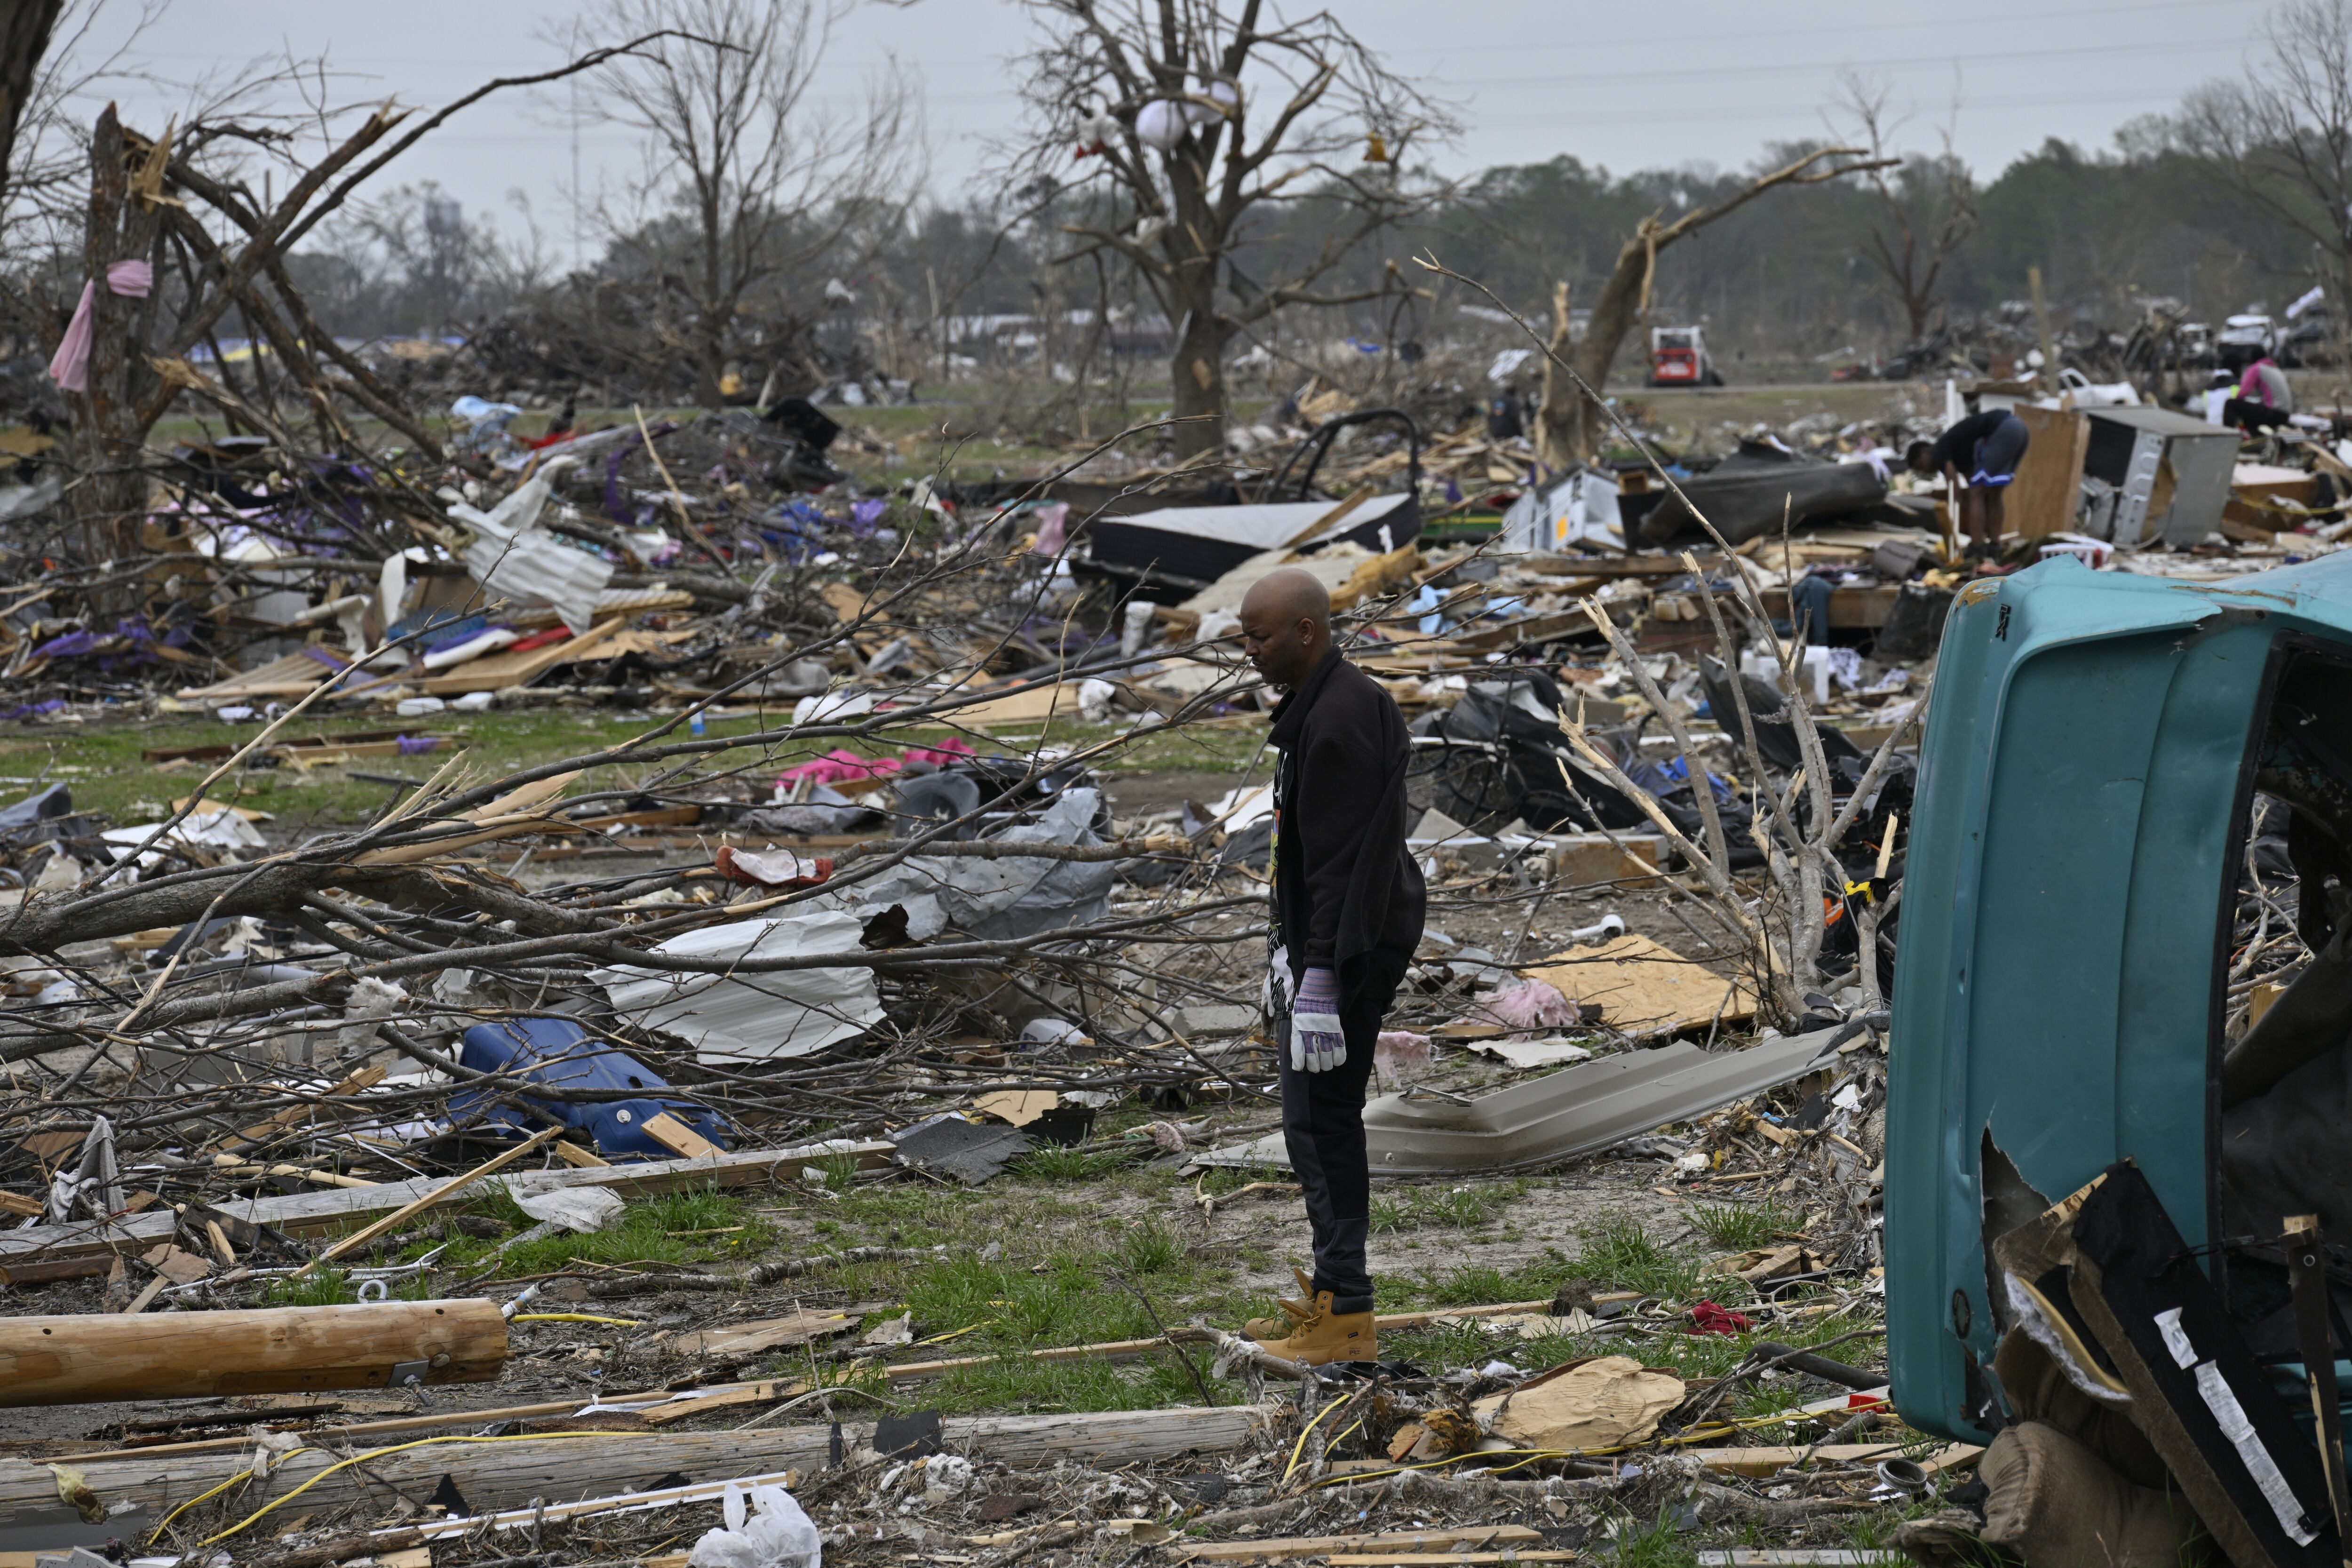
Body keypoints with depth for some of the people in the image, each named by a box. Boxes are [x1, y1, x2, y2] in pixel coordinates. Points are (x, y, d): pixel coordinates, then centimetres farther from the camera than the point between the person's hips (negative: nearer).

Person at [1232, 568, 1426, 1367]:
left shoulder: (1341, 720, -20)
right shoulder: (1317, 707, 14)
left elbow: (1342, 861, -24)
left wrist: (1318, 978, -25)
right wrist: (1289, 959, 24)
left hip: (1347, 950, -11)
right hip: (1317, 942, 11)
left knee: (1321, 1122, -9)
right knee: (1319, 1119, 16)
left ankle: (1346, 1316, -7)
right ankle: (1328, 1291, 25)